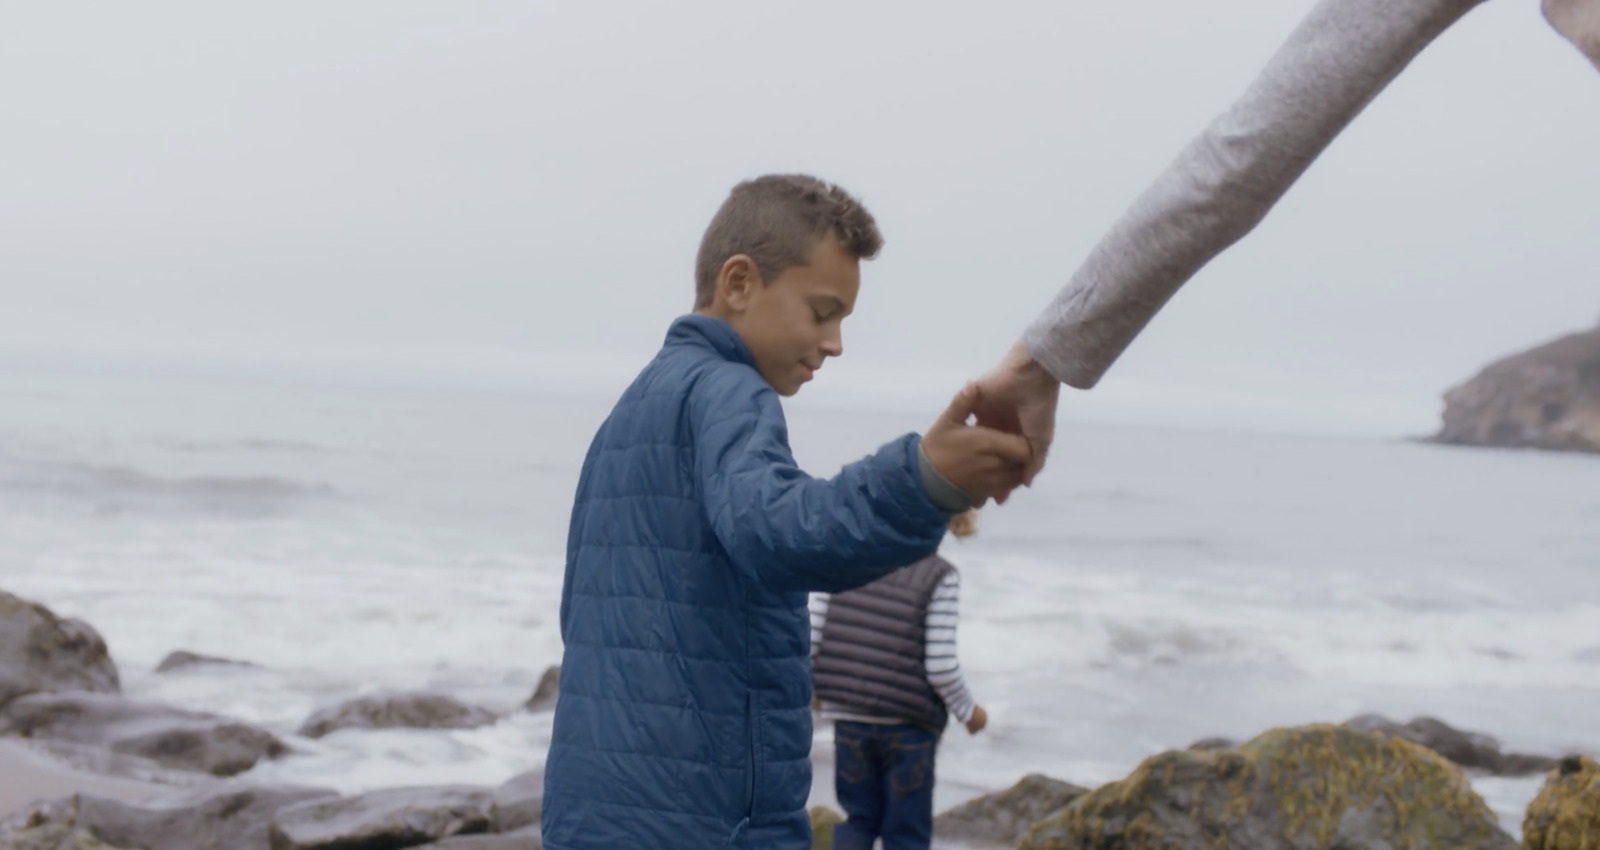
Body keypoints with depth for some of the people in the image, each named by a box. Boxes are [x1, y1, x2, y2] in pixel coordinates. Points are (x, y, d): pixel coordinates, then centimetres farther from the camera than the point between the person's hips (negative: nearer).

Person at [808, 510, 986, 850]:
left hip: (849, 719, 3)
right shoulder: (940, 578, -11)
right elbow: (940, 666, -14)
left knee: (861, 819, 21)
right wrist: (969, 710, 3)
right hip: (909, 721, -3)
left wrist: (816, 684, 17)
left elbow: (811, 637, -2)